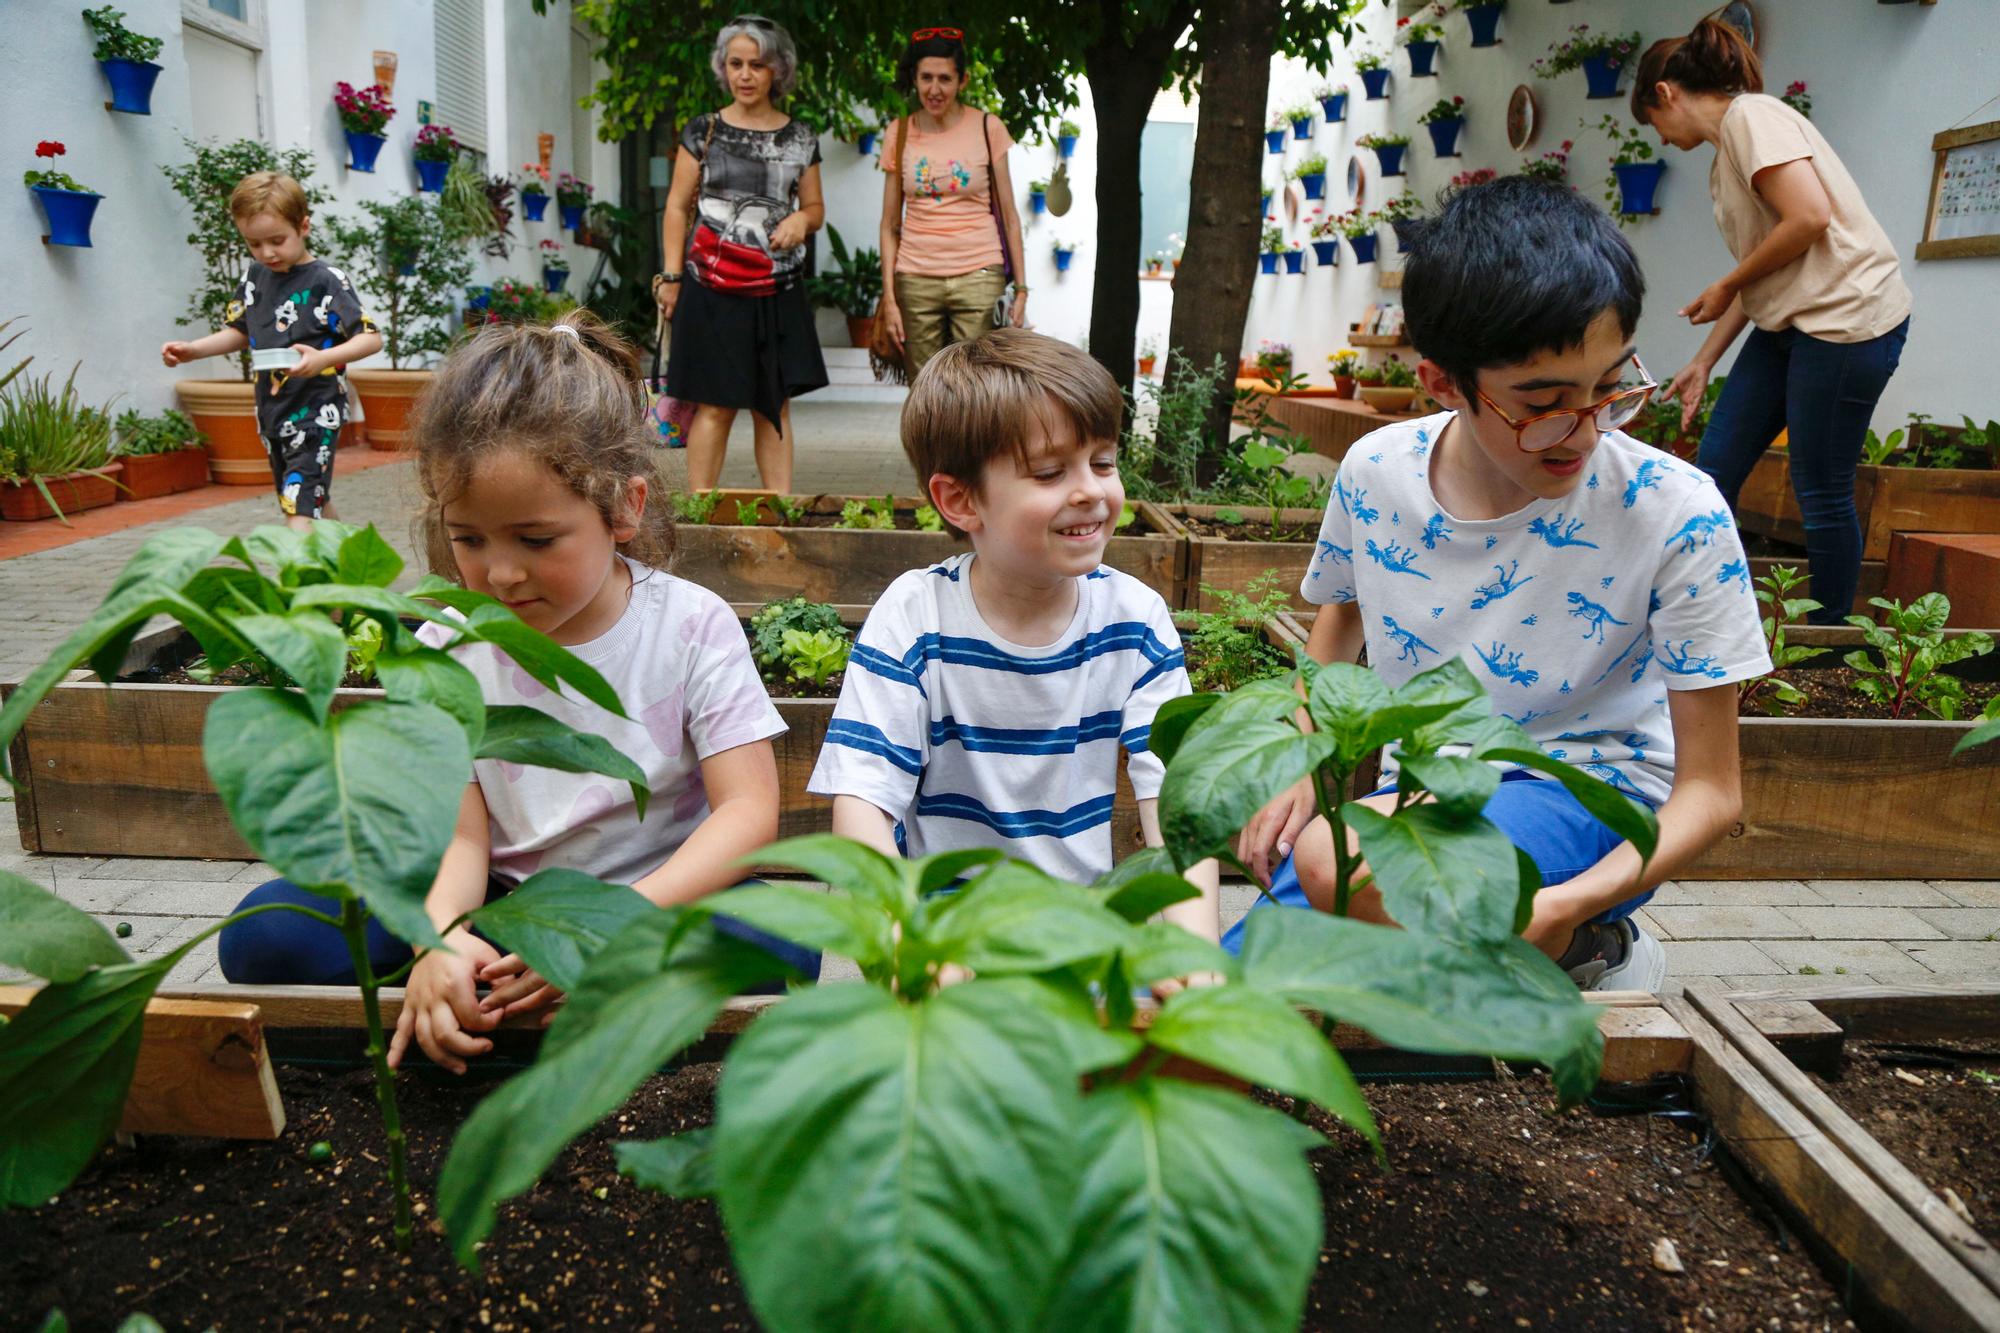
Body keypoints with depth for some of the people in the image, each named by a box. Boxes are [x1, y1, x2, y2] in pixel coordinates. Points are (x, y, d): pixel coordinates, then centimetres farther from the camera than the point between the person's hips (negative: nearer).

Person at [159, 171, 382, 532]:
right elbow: (240, 332, 19)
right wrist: (192, 350, 3)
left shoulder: (326, 281, -12)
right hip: (272, 411, 7)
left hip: (315, 411, -7)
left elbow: (372, 338, -17)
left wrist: (323, 358, -32)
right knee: (314, 500, 17)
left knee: (299, 506, -15)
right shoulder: (255, 275, 8)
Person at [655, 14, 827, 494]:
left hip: (777, 291, 3)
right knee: (716, 404, -4)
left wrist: (802, 219, -7)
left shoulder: (800, 140, 10)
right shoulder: (703, 131, 4)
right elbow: (678, 207, 5)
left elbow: (816, 207, 17)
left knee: (776, 403, 4)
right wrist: (671, 276, -3)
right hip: (712, 288, -2)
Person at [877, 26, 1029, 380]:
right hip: (916, 281, 2)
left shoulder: (987, 128, 2)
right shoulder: (900, 133, 6)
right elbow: (890, 224, 8)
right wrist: (889, 297, 2)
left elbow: (1009, 215, 4)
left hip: (978, 276, -2)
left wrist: (1021, 288, 0)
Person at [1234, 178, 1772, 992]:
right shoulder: (1376, 473, -8)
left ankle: (1583, 952, -8)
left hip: (1588, 792, -4)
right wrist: (1302, 776, 0)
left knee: (1339, 861, -36)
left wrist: (1567, 904, -31)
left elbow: (1709, 789, -13)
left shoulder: (1675, 515, -18)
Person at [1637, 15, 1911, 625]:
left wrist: (1726, 287, -8)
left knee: (1822, 492, -3)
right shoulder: (1724, 155, 18)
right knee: (1716, 467, 3)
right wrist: (1704, 361, 16)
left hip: (1847, 316, -9)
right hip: (1787, 324, 9)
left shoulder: (1752, 116, -9)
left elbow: (1810, 216, -20)